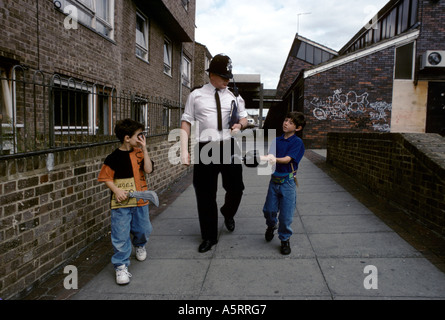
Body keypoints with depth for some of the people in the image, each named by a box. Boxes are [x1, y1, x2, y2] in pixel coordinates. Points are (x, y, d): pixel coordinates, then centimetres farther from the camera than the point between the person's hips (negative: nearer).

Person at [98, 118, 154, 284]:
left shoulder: (139, 153, 2)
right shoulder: (114, 157, -9)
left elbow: (148, 169, -11)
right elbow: (106, 177, -3)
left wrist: (144, 149, -13)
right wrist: (116, 190, -18)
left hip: (140, 201, 4)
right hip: (121, 203, -4)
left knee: (143, 229, 15)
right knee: (121, 235, -2)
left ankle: (139, 244, 49)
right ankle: (121, 266, 13)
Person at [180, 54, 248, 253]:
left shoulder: (233, 97, 11)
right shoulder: (196, 96, 4)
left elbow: (244, 118, 22)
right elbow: (186, 124, 2)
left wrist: (240, 124, -3)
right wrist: (184, 151, -8)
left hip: (228, 146, 2)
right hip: (205, 147, -1)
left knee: (236, 188, 3)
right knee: (205, 194, 5)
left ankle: (228, 213, 40)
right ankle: (209, 237, 23)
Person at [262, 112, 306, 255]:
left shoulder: (297, 142, -8)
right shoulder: (276, 140, 9)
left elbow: (287, 159, -19)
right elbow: (271, 156, 2)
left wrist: (275, 159, -37)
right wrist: (266, 158, -22)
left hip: (287, 181, -4)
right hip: (274, 179, 4)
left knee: (286, 214, 1)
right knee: (269, 209, 9)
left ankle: (285, 240, 21)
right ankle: (271, 226, 42)